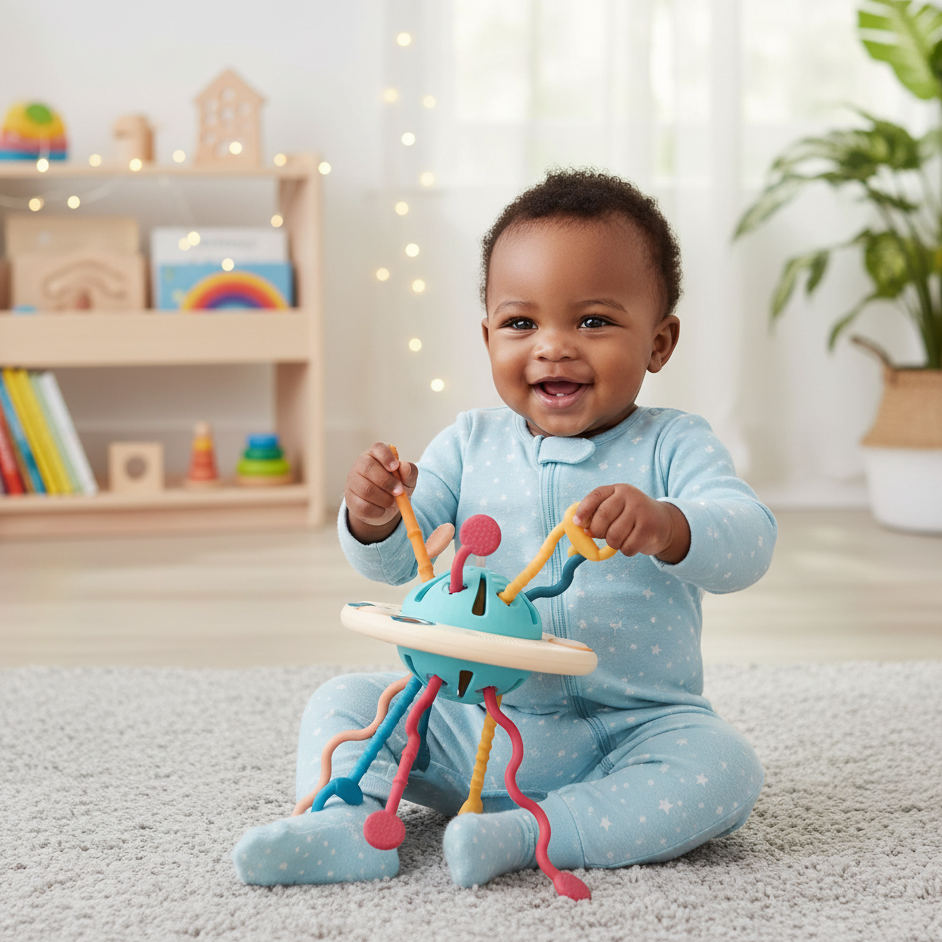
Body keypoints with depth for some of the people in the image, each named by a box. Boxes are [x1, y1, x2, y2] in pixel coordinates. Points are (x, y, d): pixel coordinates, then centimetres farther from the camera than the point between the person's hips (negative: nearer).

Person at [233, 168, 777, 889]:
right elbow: (392, 563, 2)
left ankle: (523, 836, -29)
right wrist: (374, 517, -23)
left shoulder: (671, 445, -5)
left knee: (724, 769, -29)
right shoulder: (472, 444, 4)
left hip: (628, 731, -3)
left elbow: (749, 545, -21)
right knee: (342, 702, -4)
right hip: (473, 721, 3)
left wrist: (667, 526, -43)